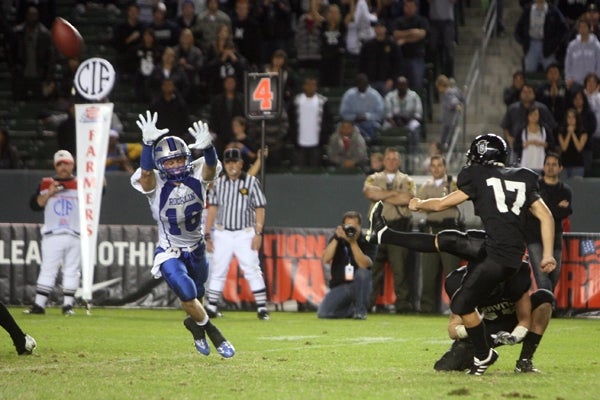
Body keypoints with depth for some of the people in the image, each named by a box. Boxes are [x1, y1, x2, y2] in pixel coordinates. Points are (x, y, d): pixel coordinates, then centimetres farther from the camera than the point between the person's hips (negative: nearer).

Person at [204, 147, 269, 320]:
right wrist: (208, 235, 4)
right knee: (218, 271, 3)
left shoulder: (251, 182, -1)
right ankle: (211, 306, 9)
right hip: (222, 233, 3)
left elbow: (260, 209, -3)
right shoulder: (219, 183, 7)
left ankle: (262, 307, -5)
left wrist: (258, 234, -11)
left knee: (252, 270, -8)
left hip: (244, 234, -3)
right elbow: (212, 209, 9)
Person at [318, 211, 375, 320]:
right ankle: (351, 310, 9)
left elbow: (364, 265, -24)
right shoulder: (337, 240, 2)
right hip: (339, 288, 2)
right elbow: (325, 259, -14)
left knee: (363, 272, -35)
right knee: (323, 313, -22)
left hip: (359, 286, -2)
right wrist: (336, 238, -21)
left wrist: (353, 242, -27)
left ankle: (360, 310, -16)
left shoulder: (366, 242, -6)